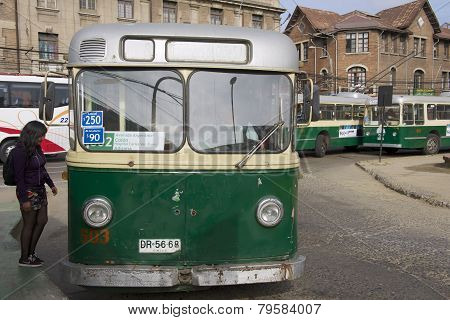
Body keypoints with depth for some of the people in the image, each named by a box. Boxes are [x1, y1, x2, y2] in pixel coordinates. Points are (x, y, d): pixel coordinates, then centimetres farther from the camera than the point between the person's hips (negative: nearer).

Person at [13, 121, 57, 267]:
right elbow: (19, 177, -19)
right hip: (28, 193, -8)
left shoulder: (36, 148, 6)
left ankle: (31, 252, 27)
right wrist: (24, 200, -20)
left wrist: (51, 184, 22)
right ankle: (24, 259, 17)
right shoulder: (20, 151, -19)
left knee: (42, 221, 13)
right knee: (29, 225, 2)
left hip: (40, 190, 9)